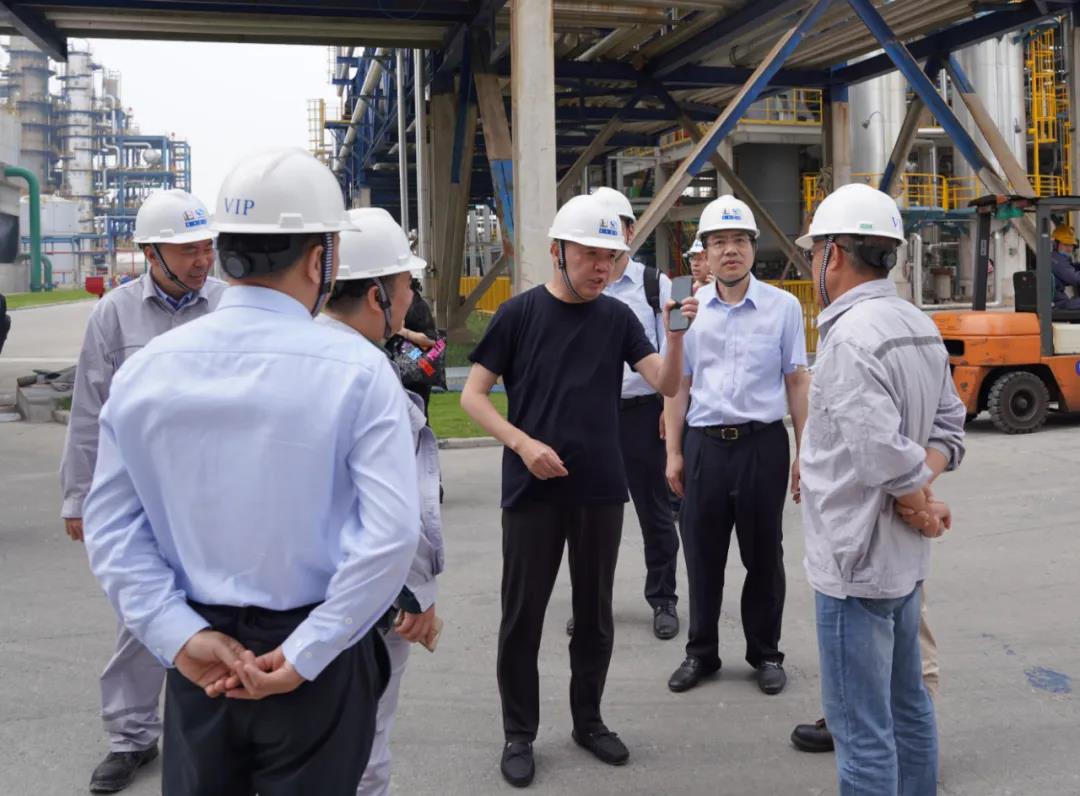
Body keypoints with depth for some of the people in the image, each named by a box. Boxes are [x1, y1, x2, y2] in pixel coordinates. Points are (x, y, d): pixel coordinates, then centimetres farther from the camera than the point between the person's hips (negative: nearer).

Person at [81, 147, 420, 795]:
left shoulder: (145, 369, -3)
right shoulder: (355, 367, -14)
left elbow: (113, 530, -2)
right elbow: (393, 532, -20)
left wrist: (182, 637, -4)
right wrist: (304, 656, -14)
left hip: (197, 659, 3)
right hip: (317, 660, -3)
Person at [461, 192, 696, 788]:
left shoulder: (617, 318, 3)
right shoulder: (520, 313, -4)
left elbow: (667, 386, -4)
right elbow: (473, 394, -3)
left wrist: (675, 334, -21)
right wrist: (523, 443, -17)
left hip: (601, 489, 3)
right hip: (532, 490, -2)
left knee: (594, 612, 13)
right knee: (523, 615, 5)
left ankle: (588, 720, 31)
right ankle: (519, 734, 20)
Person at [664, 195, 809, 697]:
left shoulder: (783, 307, -1)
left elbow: (797, 382, 2)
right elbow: (678, 385, 8)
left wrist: (804, 452, 1)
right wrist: (673, 452, 6)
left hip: (763, 444, -1)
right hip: (704, 443, 2)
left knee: (763, 555, 10)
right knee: (702, 555, 10)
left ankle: (765, 655, 27)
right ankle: (700, 653, 26)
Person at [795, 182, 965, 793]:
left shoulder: (853, 336, -22)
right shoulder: (921, 326, 8)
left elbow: (885, 455, -28)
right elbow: (949, 428, 11)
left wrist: (920, 507, -10)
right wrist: (922, 489, -4)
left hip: (856, 561, -10)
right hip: (903, 558, 10)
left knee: (862, 726, 2)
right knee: (907, 703, 22)